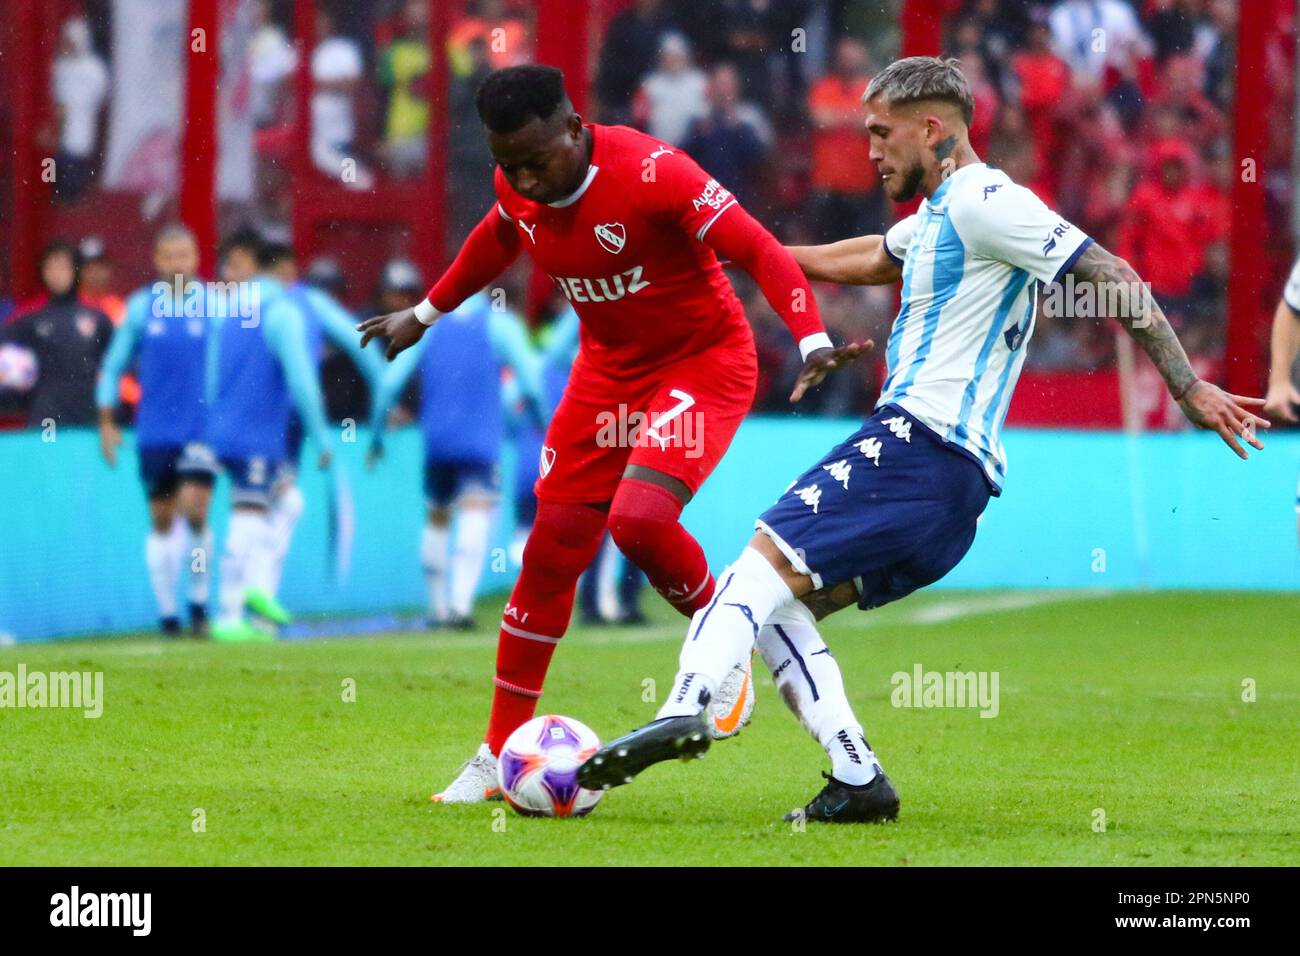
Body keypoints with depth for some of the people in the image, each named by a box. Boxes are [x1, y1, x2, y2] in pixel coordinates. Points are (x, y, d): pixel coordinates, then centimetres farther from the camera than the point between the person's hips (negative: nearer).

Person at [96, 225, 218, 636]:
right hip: (154, 430, 2)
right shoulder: (140, 307, 4)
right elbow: (114, 364, 12)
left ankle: (199, 602, 1)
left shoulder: (216, 306, -1)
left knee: (194, 513, -16)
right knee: (162, 521, 5)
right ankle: (167, 612, 13)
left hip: (203, 429, -2)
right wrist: (106, 422, 8)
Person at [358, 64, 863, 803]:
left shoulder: (651, 172, -28)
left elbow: (760, 251, -27)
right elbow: (497, 242, 18)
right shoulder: (518, 190, -7)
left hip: (704, 363, -6)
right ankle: (498, 755, 13)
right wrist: (426, 315, 28)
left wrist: (813, 343, -39)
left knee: (638, 517, -28)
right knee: (551, 552, 3)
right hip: (608, 368, 6)